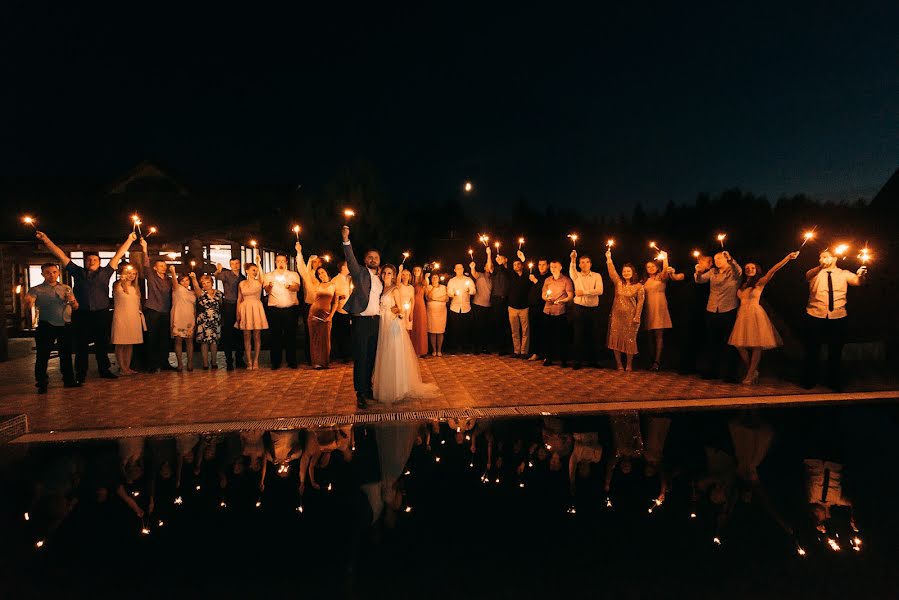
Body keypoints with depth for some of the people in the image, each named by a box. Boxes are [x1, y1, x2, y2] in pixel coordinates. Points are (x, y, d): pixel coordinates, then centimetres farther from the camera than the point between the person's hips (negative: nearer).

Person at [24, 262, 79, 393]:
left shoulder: (66, 288, 11)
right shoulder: (36, 290, 0)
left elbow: (76, 308, 12)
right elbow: (27, 308, -13)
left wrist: (72, 301, -10)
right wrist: (28, 303, -37)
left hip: (66, 325, 3)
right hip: (46, 327, -3)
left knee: (66, 354, 12)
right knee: (42, 355, -1)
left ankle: (69, 380, 23)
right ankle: (41, 384, 9)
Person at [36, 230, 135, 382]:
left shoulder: (105, 272, 10)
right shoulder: (78, 272, 11)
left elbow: (118, 255, 10)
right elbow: (61, 255, 11)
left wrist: (129, 239, 10)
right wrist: (46, 240, 10)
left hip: (101, 314, 0)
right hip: (81, 314, 0)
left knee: (102, 344, 7)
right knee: (81, 345, 4)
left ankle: (104, 370, 18)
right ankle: (80, 373, 12)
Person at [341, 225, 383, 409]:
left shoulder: (380, 279, 16)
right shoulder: (360, 272, -1)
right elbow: (350, 259, -18)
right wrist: (346, 240, -33)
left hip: (376, 321, 6)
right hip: (361, 321, -6)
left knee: (371, 357, 12)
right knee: (360, 358, -3)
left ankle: (368, 388, 23)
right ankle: (360, 394, 3)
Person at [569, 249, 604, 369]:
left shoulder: (597, 276, 5)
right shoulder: (576, 275, 7)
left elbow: (599, 291, -11)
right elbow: (571, 270, -18)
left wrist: (584, 292, -15)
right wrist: (573, 260, -36)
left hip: (593, 309, 0)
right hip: (579, 309, 0)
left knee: (593, 336, 6)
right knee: (578, 336, 2)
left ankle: (592, 360, 19)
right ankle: (577, 360, 12)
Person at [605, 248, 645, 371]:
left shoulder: (639, 286, -1)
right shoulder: (618, 282, 6)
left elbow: (640, 302, -5)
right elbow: (612, 272, -6)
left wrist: (637, 317, -12)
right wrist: (609, 259, -16)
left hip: (630, 316, -3)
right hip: (616, 315, 3)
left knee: (629, 339, 1)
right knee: (615, 338, 2)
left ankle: (629, 364, 12)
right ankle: (618, 363, 11)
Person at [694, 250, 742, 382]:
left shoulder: (733, 272, -2)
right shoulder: (712, 272, 9)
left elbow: (739, 271, -25)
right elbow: (700, 280, -4)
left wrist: (730, 260, -43)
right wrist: (698, 272, -26)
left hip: (728, 311, -4)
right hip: (711, 311, 4)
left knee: (727, 343, 1)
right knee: (711, 342, 9)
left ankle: (728, 373, 7)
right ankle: (711, 371, 18)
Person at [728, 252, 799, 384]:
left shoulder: (760, 282, 0)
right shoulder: (742, 285, 16)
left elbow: (772, 270, -11)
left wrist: (788, 258, -22)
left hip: (755, 315, -4)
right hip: (742, 315, 4)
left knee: (756, 346, -4)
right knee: (740, 346, 0)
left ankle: (750, 375, 5)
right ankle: (753, 372, 18)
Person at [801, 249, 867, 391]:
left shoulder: (844, 274, 9)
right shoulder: (815, 273, 4)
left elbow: (857, 281, -10)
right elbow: (808, 275, -19)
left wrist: (861, 275, -34)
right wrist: (821, 267, -39)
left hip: (838, 318, 1)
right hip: (815, 317, -1)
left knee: (835, 352, 11)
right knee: (812, 350, 6)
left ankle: (835, 382, 26)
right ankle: (809, 381, 20)